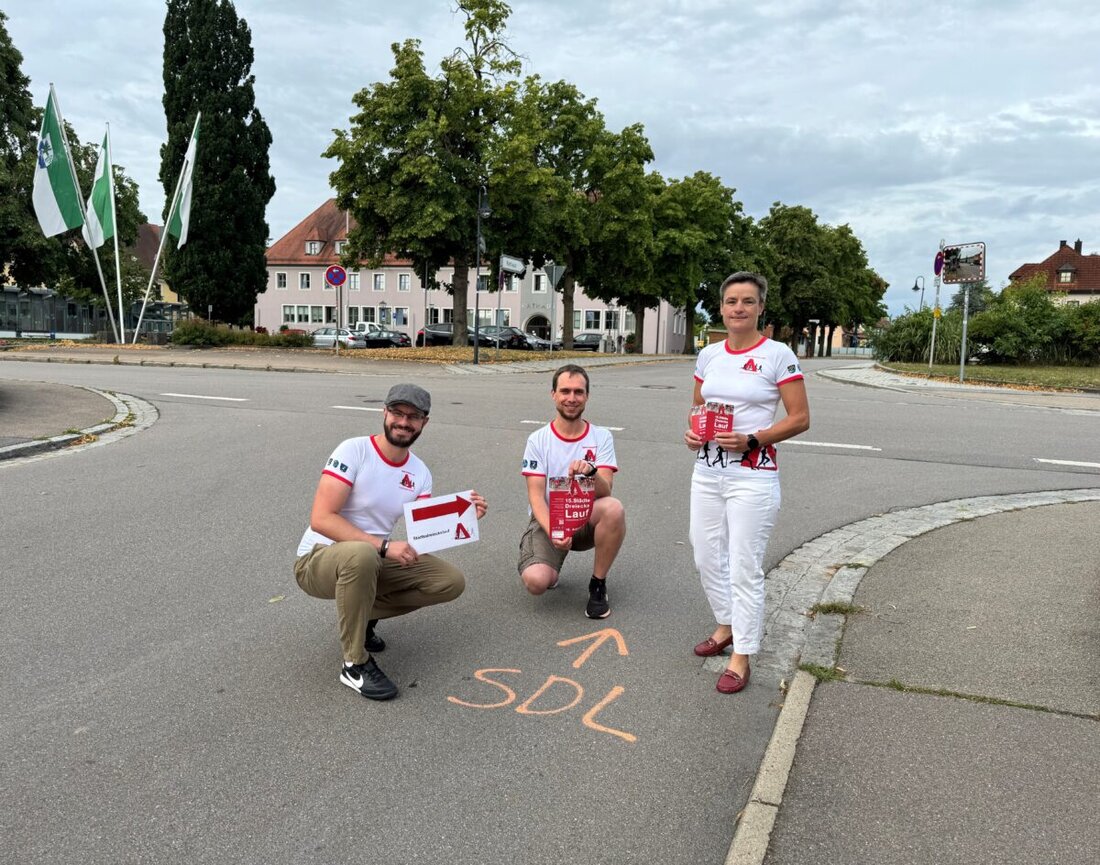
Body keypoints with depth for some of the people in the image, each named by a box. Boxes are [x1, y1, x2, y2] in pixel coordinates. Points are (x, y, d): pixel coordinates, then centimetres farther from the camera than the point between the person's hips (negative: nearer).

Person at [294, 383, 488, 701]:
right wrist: (383, 547, -32)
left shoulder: (420, 473, 2)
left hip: (376, 562, 6)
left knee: (451, 582, -6)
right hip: (319, 558, -6)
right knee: (361, 554, -41)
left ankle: (360, 614, 10)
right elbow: (321, 519, -25)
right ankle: (355, 665, -21)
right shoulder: (354, 451, -17)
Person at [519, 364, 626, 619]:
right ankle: (553, 560, 12)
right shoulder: (538, 440, -4)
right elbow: (536, 496, -9)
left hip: (587, 519, 1)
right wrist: (552, 531, -28)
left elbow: (604, 492, -12)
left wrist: (591, 472, -35)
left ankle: (598, 584, -11)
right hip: (548, 521, -1)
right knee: (536, 581, -29)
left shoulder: (601, 437, -2)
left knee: (614, 508, -34)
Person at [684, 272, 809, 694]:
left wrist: (751, 440, -21)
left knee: (744, 567, -1)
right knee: (706, 557, 16)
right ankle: (727, 626, 38)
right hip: (708, 471, 6)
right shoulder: (709, 355, 8)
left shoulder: (778, 355, -8)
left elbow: (800, 418, -9)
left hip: (752, 476, -6)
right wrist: (692, 433, -3)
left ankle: (741, 656, 13)